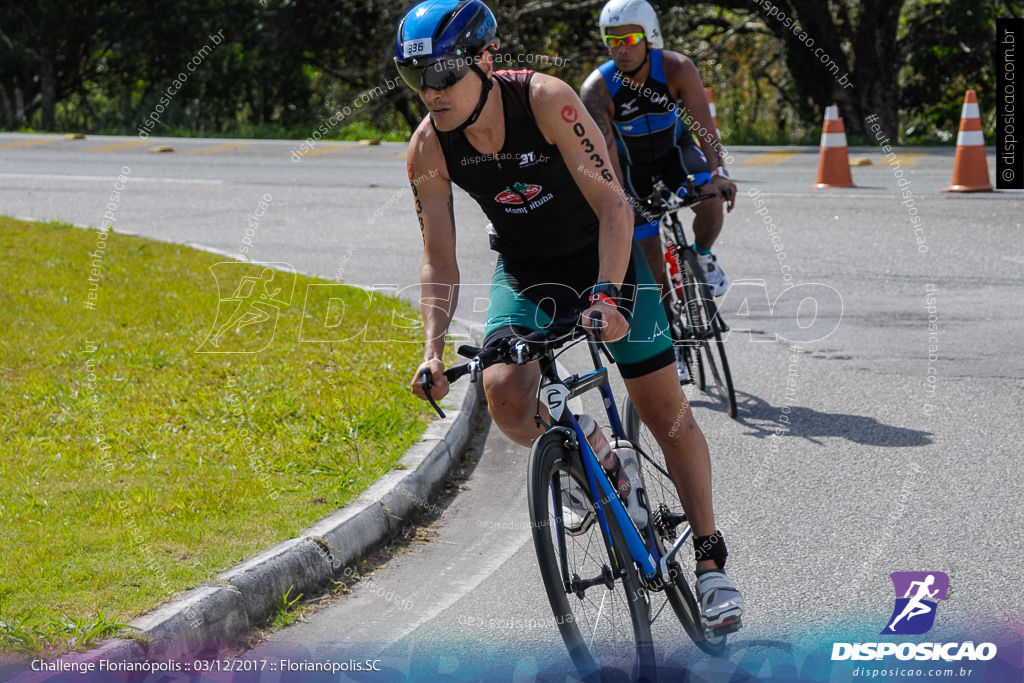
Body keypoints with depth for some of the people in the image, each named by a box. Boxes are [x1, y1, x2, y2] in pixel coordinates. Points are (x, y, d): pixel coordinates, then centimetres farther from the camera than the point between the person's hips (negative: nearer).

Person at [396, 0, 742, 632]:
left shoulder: (545, 99, -30)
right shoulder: (429, 146, -19)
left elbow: (613, 206, -33)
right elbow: (439, 259, -13)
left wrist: (606, 294, -46)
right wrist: (433, 348, -26)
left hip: (603, 255, -3)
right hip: (525, 272, 3)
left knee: (666, 412, -3)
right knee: (505, 396, -22)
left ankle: (711, 557, 12)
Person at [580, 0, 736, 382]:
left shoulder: (677, 69, -27)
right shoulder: (597, 89, -28)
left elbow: (703, 124, -35)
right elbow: (605, 154, -32)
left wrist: (718, 172, -50)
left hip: (675, 149, 0)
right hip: (632, 163, 0)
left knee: (710, 202, -32)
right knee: (650, 258, -4)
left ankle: (702, 256, 1)